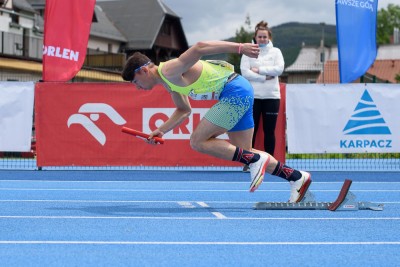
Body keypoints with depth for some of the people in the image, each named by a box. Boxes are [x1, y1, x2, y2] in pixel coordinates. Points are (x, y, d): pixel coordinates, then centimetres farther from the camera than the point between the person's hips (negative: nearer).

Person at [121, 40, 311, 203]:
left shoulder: (169, 71, -14)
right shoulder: (170, 84, 17)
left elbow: (199, 48, -25)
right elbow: (184, 111, 29)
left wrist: (239, 47, -31)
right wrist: (161, 130, 18)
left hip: (235, 92, -10)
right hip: (237, 95, 10)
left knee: (198, 142, -10)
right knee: (243, 153, 13)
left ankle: (255, 160, -11)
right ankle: (296, 177, 15)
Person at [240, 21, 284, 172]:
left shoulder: (275, 52, 8)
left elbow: (279, 69, -8)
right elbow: (245, 72, -8)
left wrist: (258, 70, -11)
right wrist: (265, 77, -14)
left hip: (271, 96, 1)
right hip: (253, 96, -1)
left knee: (269, 131, 4)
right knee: (251, 130, 0)